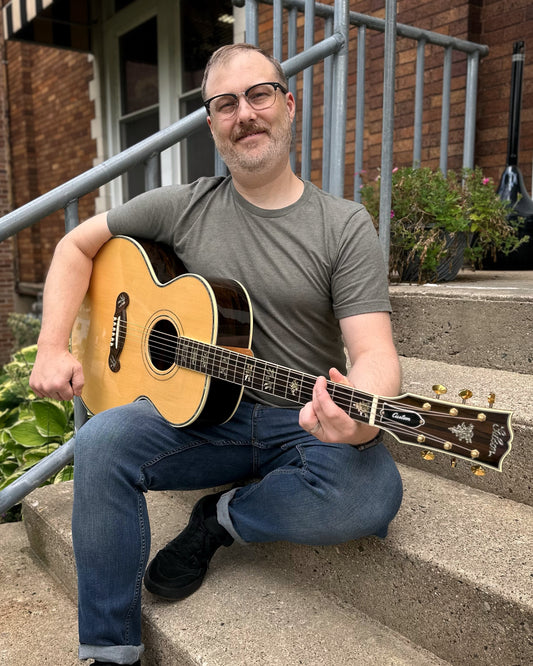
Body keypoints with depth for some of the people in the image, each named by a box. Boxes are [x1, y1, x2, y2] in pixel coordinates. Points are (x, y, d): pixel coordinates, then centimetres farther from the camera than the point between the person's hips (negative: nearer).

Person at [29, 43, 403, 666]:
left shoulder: (345, 225, -5)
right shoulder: (184, 207, 4)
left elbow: (374, 352, -13)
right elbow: (78, 244, 12)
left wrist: (361, 416, -37)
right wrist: (53, 348, -2)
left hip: (308, 422, -1)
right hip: (207, 410, 2)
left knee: (372, 496, -31)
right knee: (101, 441, -24)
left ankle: (223, 516, -2)